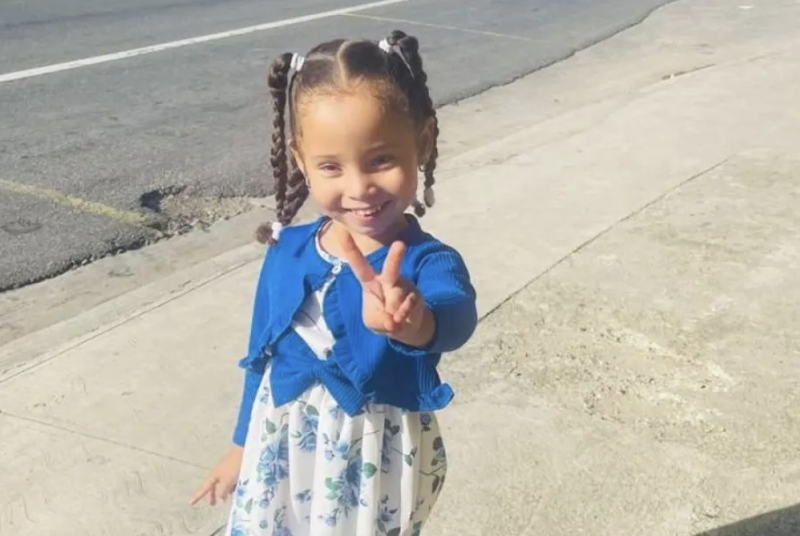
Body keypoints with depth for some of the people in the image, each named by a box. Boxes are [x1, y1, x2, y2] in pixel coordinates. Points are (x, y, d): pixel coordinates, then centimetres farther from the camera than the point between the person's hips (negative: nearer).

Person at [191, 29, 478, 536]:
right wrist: (242, 446, 17)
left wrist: (416, 324, -69)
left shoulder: (429, 263, -22)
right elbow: (263, 357, 6)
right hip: (280, 457, 4)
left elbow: (456, 315, -46)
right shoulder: (286, 252, -8)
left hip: (374, 467, -4)